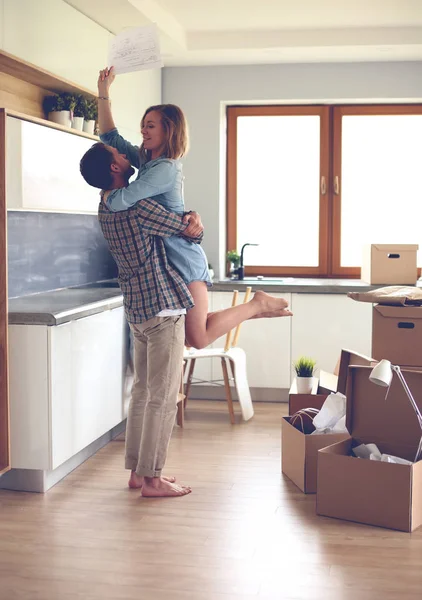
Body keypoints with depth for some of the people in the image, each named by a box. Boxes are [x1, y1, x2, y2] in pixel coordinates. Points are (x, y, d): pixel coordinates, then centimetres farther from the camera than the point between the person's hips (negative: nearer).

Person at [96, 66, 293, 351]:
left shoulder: (165, 169, -17)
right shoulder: (146, 160, 11)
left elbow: (121, 201, -26)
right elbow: (111, 137, 18)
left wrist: (106, 193, -2)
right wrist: (104, 93, 12)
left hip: (184, 260, -9)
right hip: (165, 261, 9)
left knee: (198, 338, -9)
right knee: (191, 336, 9)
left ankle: (257, 304, 6)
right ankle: (253, 309, 22)